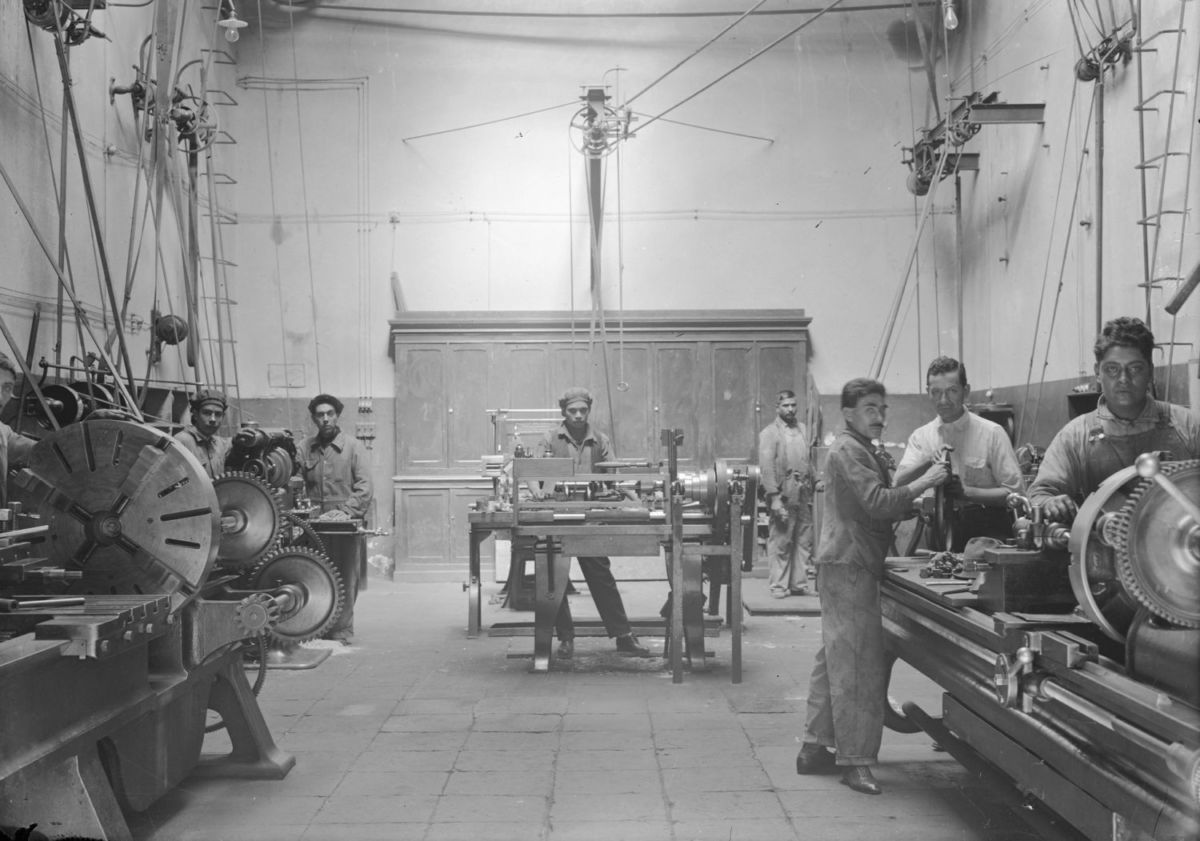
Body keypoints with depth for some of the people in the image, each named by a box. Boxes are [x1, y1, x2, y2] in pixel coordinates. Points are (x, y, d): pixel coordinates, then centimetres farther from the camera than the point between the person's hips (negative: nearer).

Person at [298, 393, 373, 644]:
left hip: (346, 525, -2)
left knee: (345, 579, -2)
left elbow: (364, 486, -3)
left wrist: (346, 511, -15)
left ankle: (341, 631, 5)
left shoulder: (351, 446, 2)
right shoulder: (305, 449, 10)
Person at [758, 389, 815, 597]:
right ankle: (778, 586, 4)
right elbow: (766, 468, -10)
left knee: (804, 541, 6)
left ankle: (799, 584, 13)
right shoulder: (769, 433, -3)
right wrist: (774, 498, -16)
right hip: (783, 496, -6)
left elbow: (809, 460, 19)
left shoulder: (803, 429, 15)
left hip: (804, 494, 6)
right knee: (780, 543, -3)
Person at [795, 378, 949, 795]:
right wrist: (923, 483, -20)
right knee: (858, 666, -9)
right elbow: (877, 503, -23)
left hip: (844, 566, 11)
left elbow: (876, 506, 22)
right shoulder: (848, 451, -12)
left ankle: (815, 748, 21)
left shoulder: (862, 450, 22)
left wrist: (915, 504, 9)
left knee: (835, 660, 14)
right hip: (849, 567, -11)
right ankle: (854, 760, -6)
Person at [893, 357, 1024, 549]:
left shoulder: (992, 433, -2)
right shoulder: (920, 436, 8)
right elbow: (900, 483, -5)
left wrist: (966, 492, -16)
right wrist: (927, 461, -22)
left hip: (988, 532, -2)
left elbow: (1016, 491, -4)